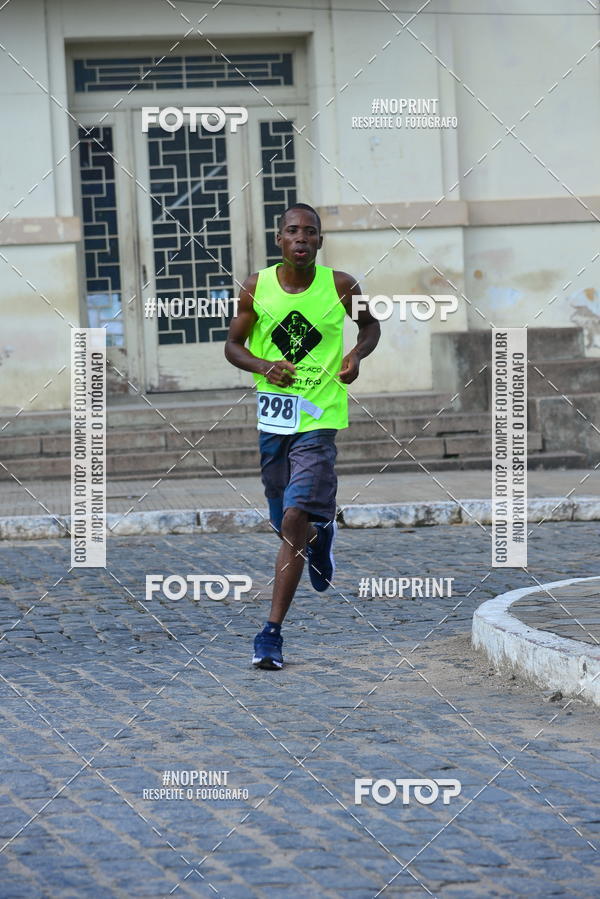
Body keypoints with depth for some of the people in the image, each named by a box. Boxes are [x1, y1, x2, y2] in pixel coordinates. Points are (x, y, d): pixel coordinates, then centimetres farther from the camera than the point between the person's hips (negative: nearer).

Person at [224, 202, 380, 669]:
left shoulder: (340, 287, -4)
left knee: (295, 520, -15)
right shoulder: (257, 288, -1)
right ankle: (322, 528, 51)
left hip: (319, 418, -3)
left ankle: (273, 632, -11)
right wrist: (262, 365, -13)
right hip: (272, 415, 3)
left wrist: (357, 354, -6)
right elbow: (233, 345, 8)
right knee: (288, 525, 13)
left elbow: (370, 324, 15)